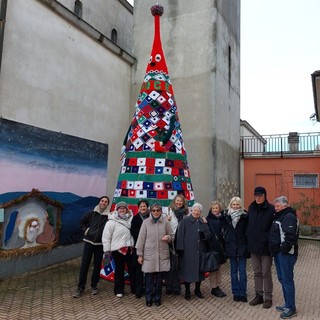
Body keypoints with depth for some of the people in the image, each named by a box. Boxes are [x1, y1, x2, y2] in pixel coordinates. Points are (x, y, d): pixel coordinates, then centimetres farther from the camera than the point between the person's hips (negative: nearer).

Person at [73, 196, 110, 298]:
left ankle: (94, 286, 24)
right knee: (84, 265, 4)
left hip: (100, 244, -1)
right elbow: (82, 222, 14)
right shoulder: (92, 213, 1)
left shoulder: (109, 216, -7)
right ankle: (80, 287, 14)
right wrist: (86, 230, 3)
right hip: (89, 242, 1)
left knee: (97, 266, 8)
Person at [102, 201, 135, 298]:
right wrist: (107, 249, -8)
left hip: (130, 248, 4)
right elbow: (106, 236, -8)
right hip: (118, 249, -4)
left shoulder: (130, 219, 4)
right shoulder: (112, 221, -8)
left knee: (132, 269, 11)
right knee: (119, 270, 7)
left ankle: (134, 289, 25)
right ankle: (119, 290, 21)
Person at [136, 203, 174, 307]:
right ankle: (149, 298, 21)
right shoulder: (146, 222, -2)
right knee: (149, 278, 5)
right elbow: (141, 239, 0)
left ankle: (157, 298, 26)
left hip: (162, 255, 1)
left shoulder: (166, 222, 0)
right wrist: (140, 254, -1)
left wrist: (168, 237, -14)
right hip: (149, 255, -1)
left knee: (159, 278, 10)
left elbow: (172, 236, 10)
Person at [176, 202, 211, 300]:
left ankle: (197, 290, 28)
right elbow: (180, 235, -7)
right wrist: (180, 248, -14)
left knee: (199, 270, 11)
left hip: (200, 251, 4)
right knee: (187, 270, 2)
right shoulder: (185, 221, -3)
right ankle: (187, 291, 18)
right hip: (188, 251, -4)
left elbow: (209, 234, 10)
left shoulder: (203, 222, 10)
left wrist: (203, 235, -13)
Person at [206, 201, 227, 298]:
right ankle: (213, 288, 12)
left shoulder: (222, 219, 7)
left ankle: (218, 286, 24)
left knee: (219, 268, 13)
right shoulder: (208, 219, -6)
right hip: (212, 246, -5)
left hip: (220, 246, 5)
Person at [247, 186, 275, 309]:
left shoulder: (271, 209, -10)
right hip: (253, 245, 5)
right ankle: (259, 295, 28)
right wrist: (248, 238, 8)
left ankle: (268, 298, 21)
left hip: (266, 246, -4)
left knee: (266, 273, 7)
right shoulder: (251, 208, 4)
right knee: (257, 273, 15)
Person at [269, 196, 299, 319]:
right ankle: (287, 304, 28)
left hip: (286, 254, -10)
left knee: (287, 280, -2)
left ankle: (291, 308, 8)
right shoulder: (280, 216, 16)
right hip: (278, 253, 10)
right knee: (282, 279, 16)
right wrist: (276, 250, 16)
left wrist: (284, 249, -20)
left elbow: (290, 235, -24)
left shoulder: (289, 216, -15)